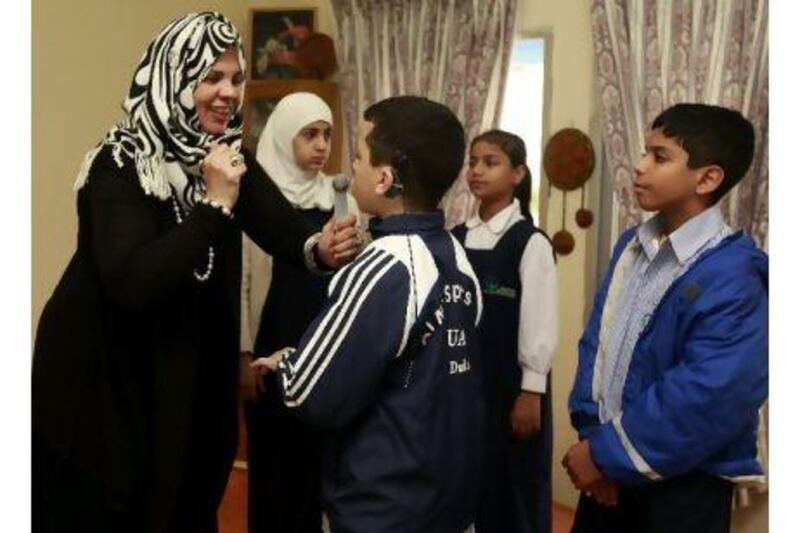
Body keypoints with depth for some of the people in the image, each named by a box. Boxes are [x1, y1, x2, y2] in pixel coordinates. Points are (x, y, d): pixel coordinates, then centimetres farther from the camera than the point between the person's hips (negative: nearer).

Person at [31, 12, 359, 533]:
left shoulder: (229, 157, 0)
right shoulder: (121, 164, -20)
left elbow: (280, 223, -16)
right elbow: (130, 281, -33)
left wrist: (320, 247, -38)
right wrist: (216, 205, -32)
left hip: (191, 369, 6)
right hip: (102, 374, -6)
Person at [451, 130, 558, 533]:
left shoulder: (530, 243, -9)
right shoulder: (455, 239, 6)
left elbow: (540, 323, -10)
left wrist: (530, 393, -12)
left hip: (510, 386, -5)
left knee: (515, 492, 6)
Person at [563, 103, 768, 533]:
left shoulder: (733, 277, -19)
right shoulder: (631, 245, 5)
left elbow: (708, 396, -26)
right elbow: (596, 339, 6)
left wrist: (607, 453, -19)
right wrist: (591, 432, -7)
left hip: (683, 486, -6)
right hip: (608, 469, 6)